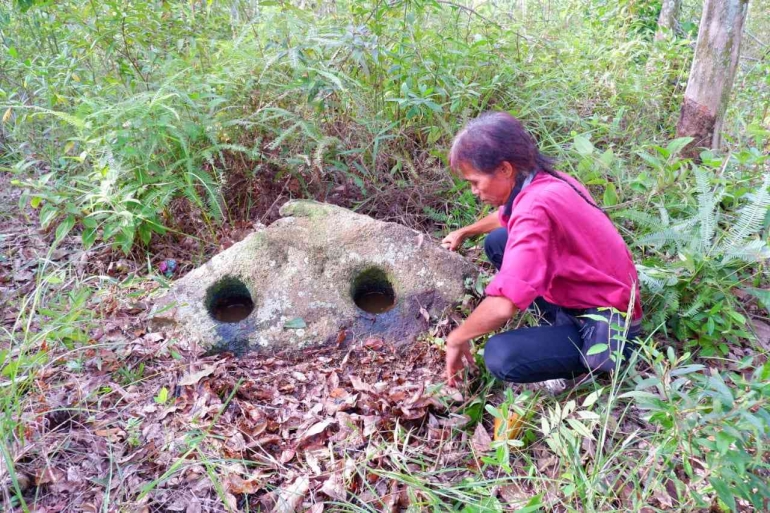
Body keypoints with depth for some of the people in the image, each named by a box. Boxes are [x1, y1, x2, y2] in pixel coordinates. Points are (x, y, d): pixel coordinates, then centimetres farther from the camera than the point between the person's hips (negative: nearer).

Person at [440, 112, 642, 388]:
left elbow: (502, 306, -37)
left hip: (606, 328, -9)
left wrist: (456, 339, -19)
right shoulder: (544, 181, -1)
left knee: (500, 357, -29)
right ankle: (560, 324, 11)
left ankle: (586, 359, -2)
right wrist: (465, 232, 36)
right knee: (497, 242, 7)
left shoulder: (536, 207, -31)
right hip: (587, 293, 9)